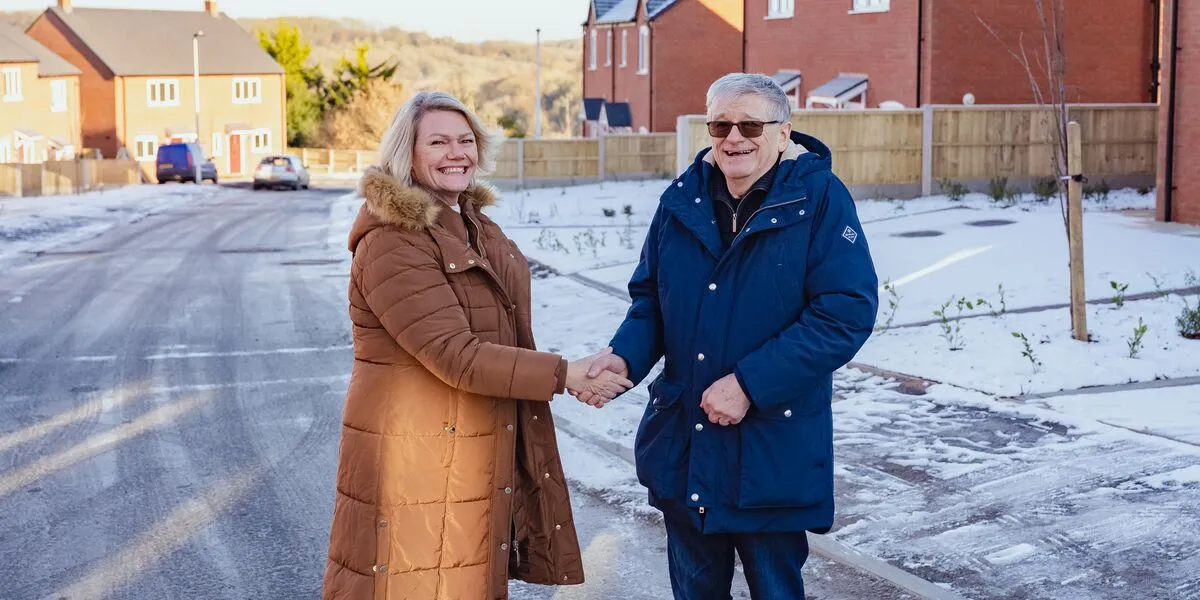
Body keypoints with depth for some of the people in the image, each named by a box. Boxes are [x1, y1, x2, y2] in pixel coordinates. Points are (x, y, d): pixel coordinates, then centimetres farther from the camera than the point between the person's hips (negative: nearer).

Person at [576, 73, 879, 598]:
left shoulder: (820, 199, -11)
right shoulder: (682, 200, 3)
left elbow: (847, 312, -19)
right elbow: (650, 297, 11)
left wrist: (749, 384, -22)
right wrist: (625, 356, -10)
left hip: (774, 451, -4)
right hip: (681, 446, 4)